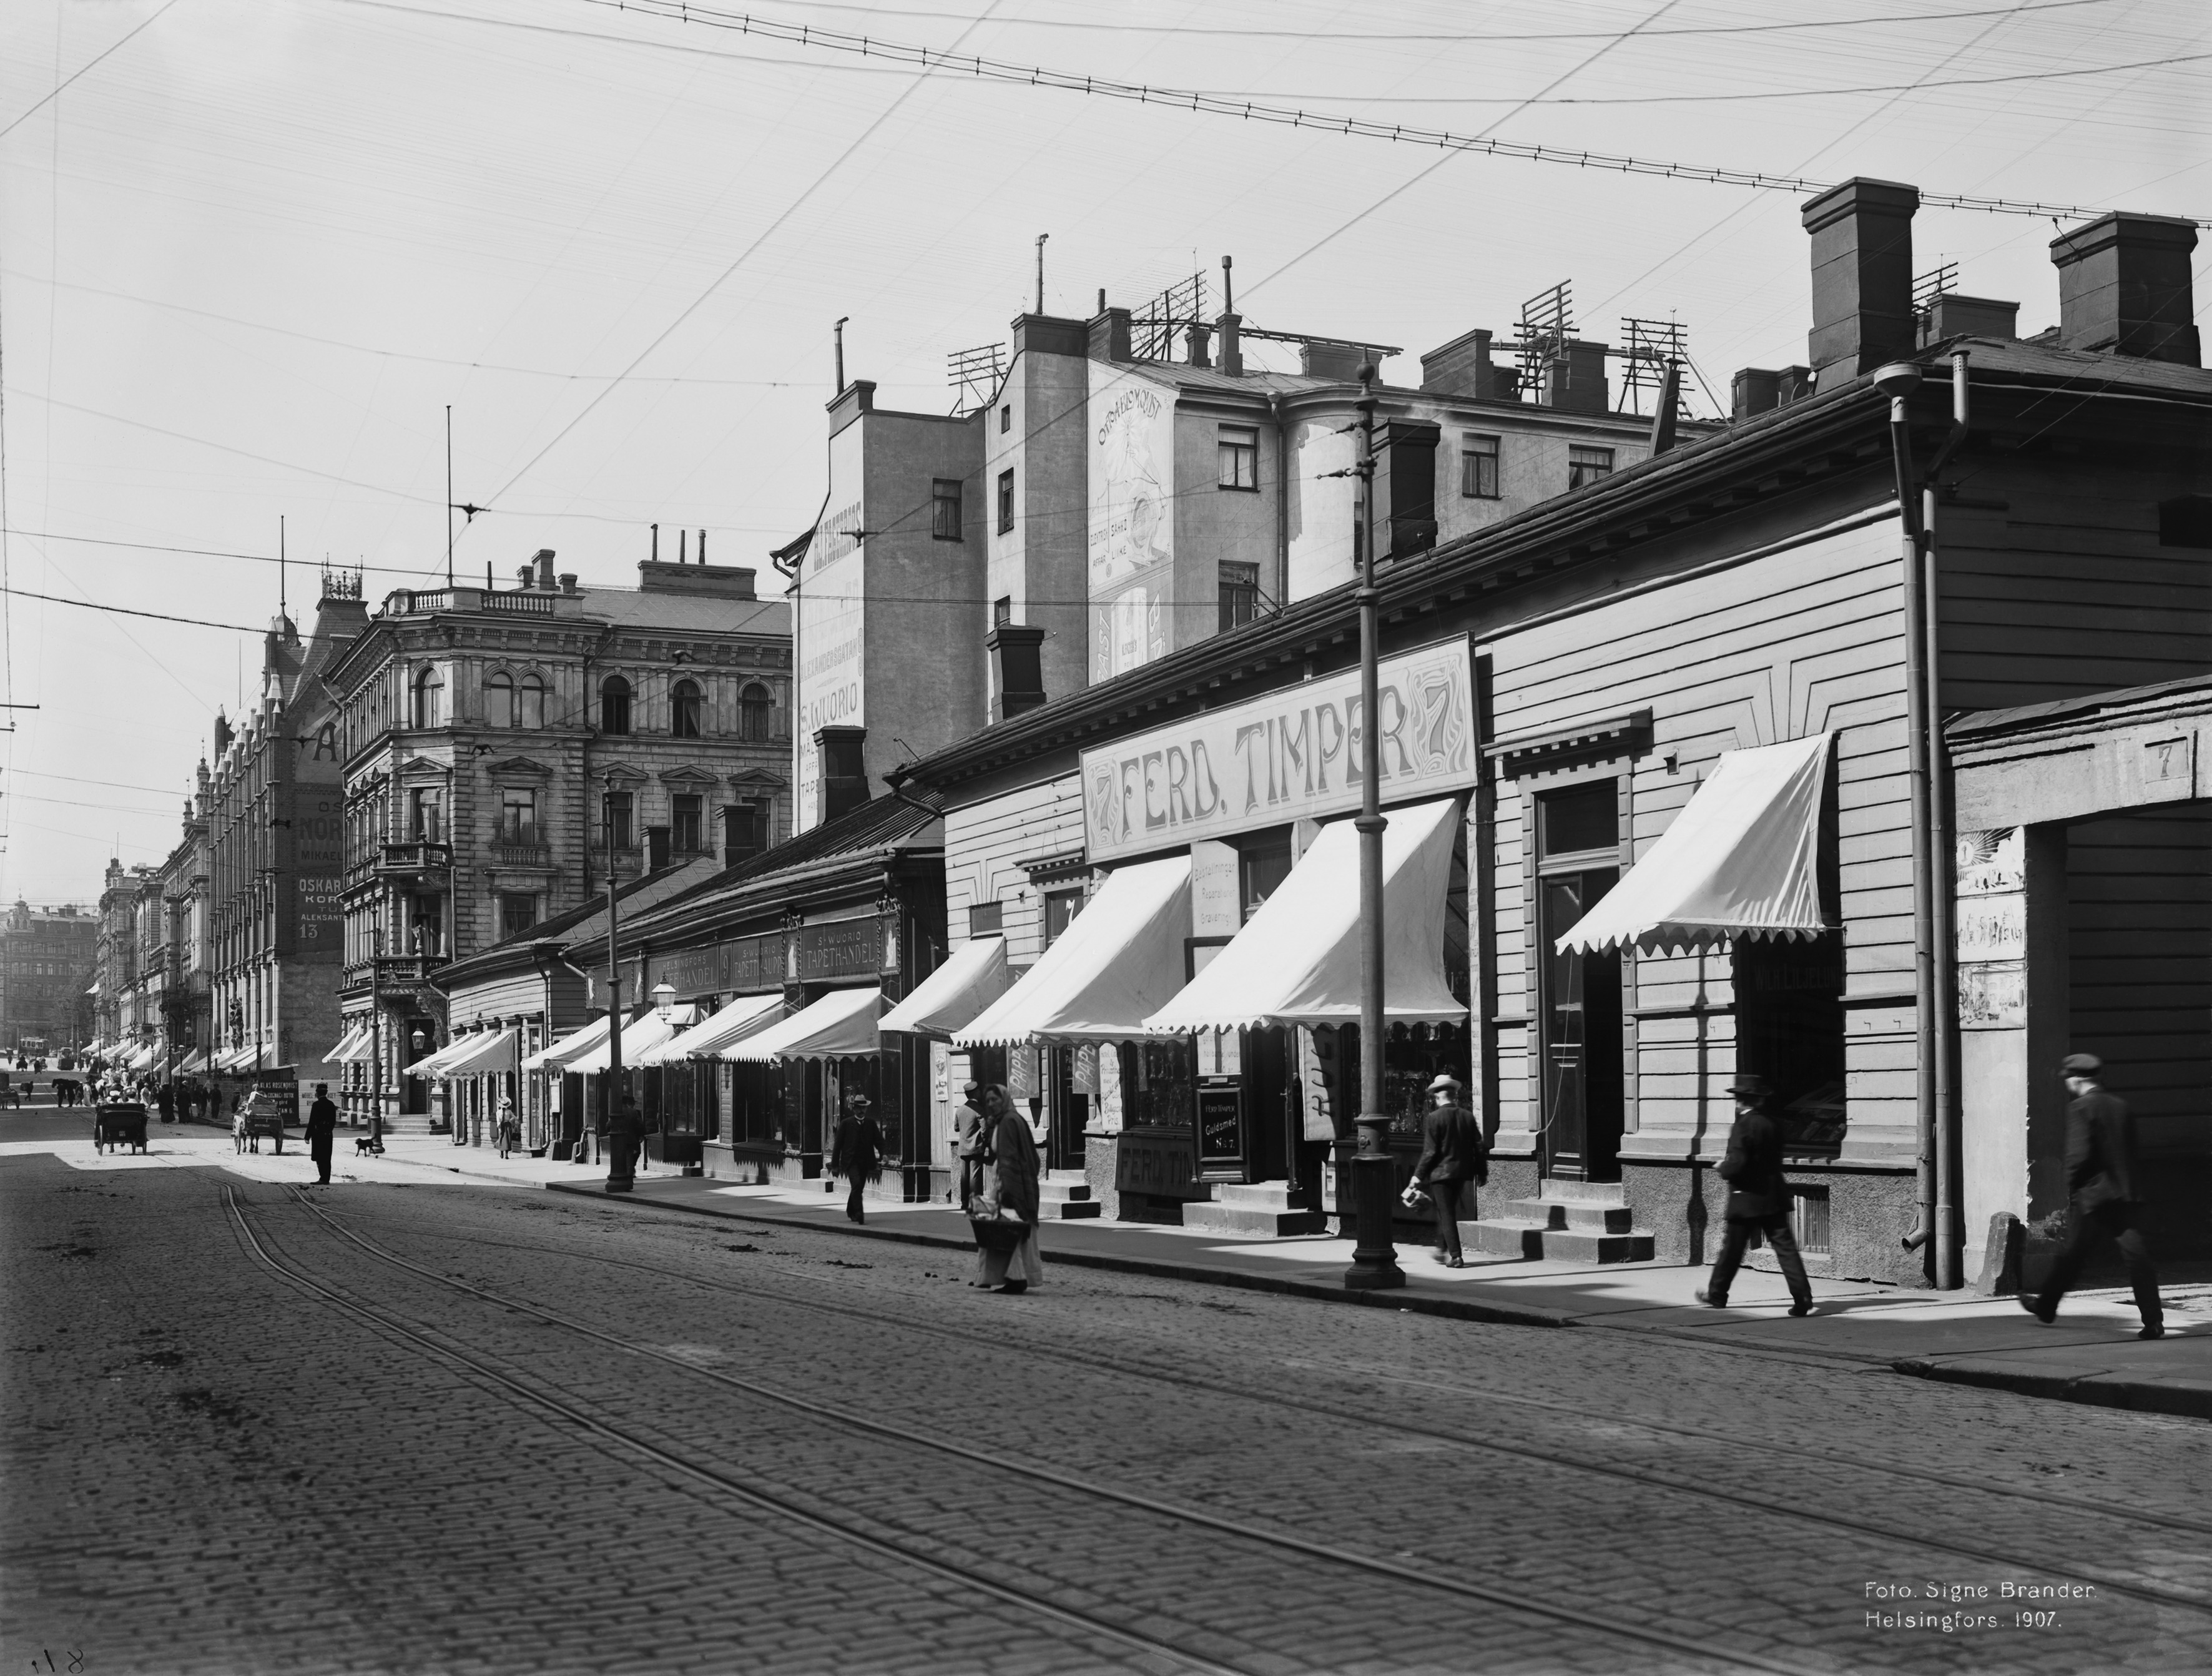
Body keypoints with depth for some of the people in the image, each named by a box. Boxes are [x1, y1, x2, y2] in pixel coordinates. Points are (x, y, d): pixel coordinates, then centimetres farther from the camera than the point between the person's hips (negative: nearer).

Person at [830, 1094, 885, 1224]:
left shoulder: (871, 1123, 8)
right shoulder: (846, 1123, 1)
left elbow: (879, 1141, 7)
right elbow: (837, 1144, 2)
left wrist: (883, 1156, -8)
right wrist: (835, 1165, 0)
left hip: (866, 1162, 3)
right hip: (851, 1161, -3)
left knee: (858, 1188, 11)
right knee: (856, 1185, -21)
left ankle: (851, 1212, 33)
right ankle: (859, 1214, -24)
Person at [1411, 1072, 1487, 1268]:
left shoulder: (1433, 1119, -13)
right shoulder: (1468, 1117, 2)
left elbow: (1430, 1151, -15)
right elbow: (1479, 1147, 6)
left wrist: (1419, 1175, -7)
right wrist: (1482, 1172, 15)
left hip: (1441, 1172, -5)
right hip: (1461, 1172, 5)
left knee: (1446, 1214, 0)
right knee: (1448, 1212, 20)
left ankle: (1455, 1256, -5)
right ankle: (1443, 1250, 28)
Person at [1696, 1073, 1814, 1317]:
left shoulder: (1743, 1126, -15)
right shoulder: (1773, 1125, 7)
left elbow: (1736, 1164, -21)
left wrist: (1723, 1168, 1)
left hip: (1747, 1199, -5)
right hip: (1774, 1197, 5)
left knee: (1732, 1248, 9)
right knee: (1785, 1248, 0)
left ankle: (1717, 1293, 24)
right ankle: (1802, 1298, -10)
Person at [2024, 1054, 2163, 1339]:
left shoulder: (2080, 1107, -10)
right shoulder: (2120, 1105, 10)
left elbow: (2079, 1153, -17)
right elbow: (2130, 1148, 14)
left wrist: (2072, 1182, -3)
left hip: (2095, 1192, -5)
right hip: (2128, 1192, 5)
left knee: (2071, 1253, 10)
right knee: (2137, 1255, -1)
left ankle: (2046, 1308, 25)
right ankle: (2153, 1321, -9)